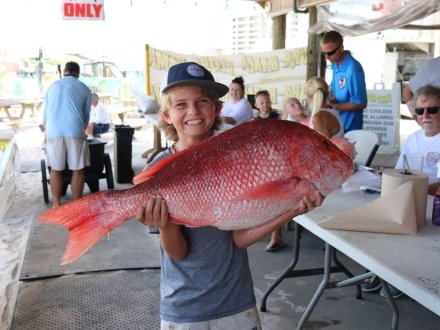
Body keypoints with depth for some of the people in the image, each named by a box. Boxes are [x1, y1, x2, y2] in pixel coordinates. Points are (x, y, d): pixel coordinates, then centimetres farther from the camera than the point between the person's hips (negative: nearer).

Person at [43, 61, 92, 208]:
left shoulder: (52, 86, 17)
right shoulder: (84, 89, 11)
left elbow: (45, 114, 21)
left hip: (53, 132, 2)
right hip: (75, 132, -2)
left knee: (55, 169, 11)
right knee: (77, 170, 6)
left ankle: (56, 204, 17)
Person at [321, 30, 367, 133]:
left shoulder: (353, 69, -22)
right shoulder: (335, 64, 2)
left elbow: (361, 103, -20)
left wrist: (334, 106, -20)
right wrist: (330, 99, -3)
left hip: (349, 127, -7)